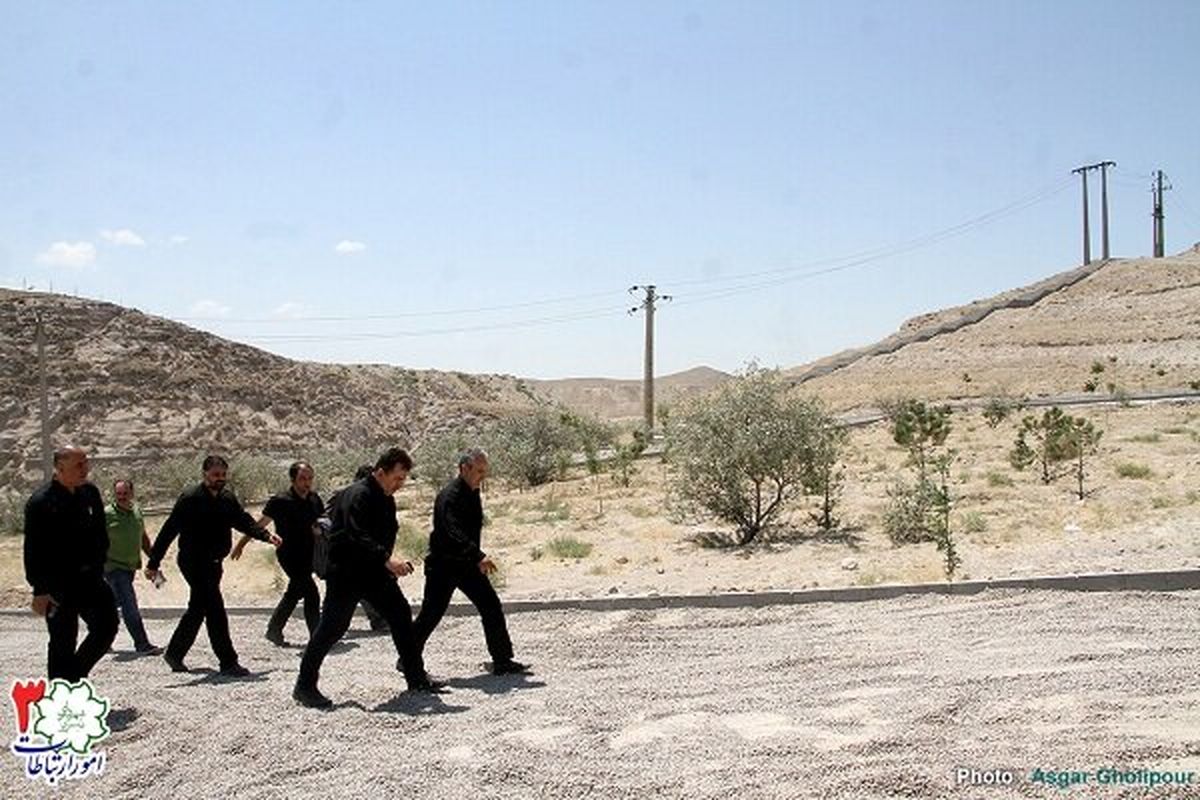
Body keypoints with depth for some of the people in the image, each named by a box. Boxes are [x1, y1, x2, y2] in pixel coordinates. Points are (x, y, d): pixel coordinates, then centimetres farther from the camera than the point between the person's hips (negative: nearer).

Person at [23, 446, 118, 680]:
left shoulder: (90, 493, 6)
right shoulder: (41, 501, -13)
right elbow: (34, 550, -13)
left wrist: (98, 568, 14)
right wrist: (40, 591, -15)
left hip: (89, 579, 6)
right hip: (58, 585, -6)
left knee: (107, 626, 2)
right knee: (63, 641, 0)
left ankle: (74, 674, 21)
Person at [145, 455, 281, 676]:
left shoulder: (228, 499, 7)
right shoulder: (191, 499, -13)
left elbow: (244, 521, 10)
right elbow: (169, 531, -13)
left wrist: (266, 535, -7)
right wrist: (153, 563, -14)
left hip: (213, 563, 8)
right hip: (193, 563, -8)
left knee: (198, 609, 18)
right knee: (215, 610, -11)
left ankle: (174, 653, 34)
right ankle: (228, 662, -7)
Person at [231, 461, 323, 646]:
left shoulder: (314, 499, 5)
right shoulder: (280, 501, -11)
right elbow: (260, 525, -3)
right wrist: (240, 544, 1)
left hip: (308, 554, 7)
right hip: (289, 554, -7)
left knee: (294, 594, 18)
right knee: (311, 594, -13)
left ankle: (274, 630, 34)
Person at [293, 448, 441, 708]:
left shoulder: (386, 500, 11)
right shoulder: (357, 495, -19)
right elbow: (357, 537, -30)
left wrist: (392, 564, 9)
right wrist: (387, 560, -38)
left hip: (375, 571, 9)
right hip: (346, 572, -9)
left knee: (401, 615, 5)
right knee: (332, 626, -6)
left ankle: (416, 678, 13)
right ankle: (305, 686, 5)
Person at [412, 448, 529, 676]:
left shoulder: (472, 493, 8)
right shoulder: (449, 496, -21)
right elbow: (454, 533, -35)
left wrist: (477, 559, 21)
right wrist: (479, 557, -45)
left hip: (467, 563, 8)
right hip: (443, 565, -8)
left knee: (492, 607, 0)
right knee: (431, 614, 1)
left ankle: (502, 661, 4)